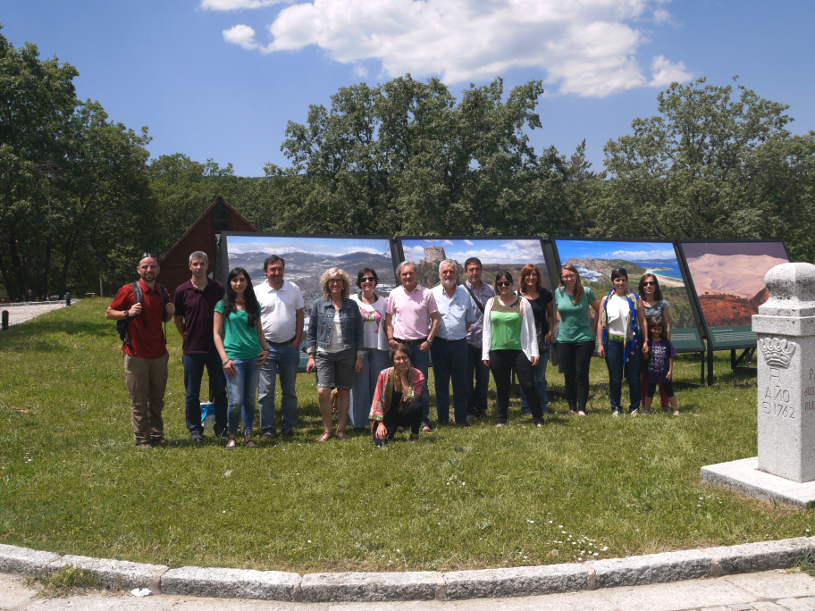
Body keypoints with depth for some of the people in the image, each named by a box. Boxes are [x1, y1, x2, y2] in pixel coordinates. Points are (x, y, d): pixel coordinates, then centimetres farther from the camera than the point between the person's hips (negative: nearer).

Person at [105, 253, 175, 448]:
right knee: (139, 401, 1)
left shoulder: (163, 292, 10)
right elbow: (108, 313, 0)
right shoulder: (129, 290, -6)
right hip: (136, 355, -5)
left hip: (159, 355, 5)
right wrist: (128, 313, -18)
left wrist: (170, 313, 1)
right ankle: (141, 439, 11)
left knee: (157, 399, 12)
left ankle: (156, 435, 22)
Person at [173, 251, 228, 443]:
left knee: (219, 391, 9)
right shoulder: (182, 291, -1)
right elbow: (177, 319, 9)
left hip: (215, 348, 1)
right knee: (192, 393, 7)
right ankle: (195, 430, 20)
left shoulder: (218, 288, 0)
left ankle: (221, 427, 21)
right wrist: (189, 337, 9)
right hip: (192, 350, 0)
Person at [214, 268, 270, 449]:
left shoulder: (254, 305, 12)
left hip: (254, 358, 4)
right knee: (236, 400, -7)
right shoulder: (223, 305, 1)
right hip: (234, 357, -4)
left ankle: (248, 436, 17)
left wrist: (265, 349, 3)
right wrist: (225, 359, -9)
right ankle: (232, 436, 12)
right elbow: (216, 334, -1)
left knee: (250, 399, 7)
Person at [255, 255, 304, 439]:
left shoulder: (293, 289, 6)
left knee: (289, 391, 10)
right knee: (266, 391, -1)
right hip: (267, 347, -2)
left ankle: (288, 427, 21)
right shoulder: (257, 291, -1)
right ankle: (268, 429, 9)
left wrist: (298, 340, 1)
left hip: (290, 346, 2)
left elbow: (300, 315, 10)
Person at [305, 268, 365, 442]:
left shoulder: (352, 305, 6)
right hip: (324, 354, -1)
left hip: (346, 354, 1)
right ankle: (328, 429, 4)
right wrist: (311, 356, 2)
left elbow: (358, 333, 8)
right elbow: (311, 332, 7)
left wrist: (359, 357, 3)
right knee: (322, 391, -12)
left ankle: (341, 429, 18)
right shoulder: (319, 304, 4)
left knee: (344, 392, 5)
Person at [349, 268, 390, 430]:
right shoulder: (352, 301, 5)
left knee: (378, 386, 3)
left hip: (379, 349, 2)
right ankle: (358, 423, 8)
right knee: (359, 387, -2)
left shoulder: (383, 302, 11)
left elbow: (388, 326, 13)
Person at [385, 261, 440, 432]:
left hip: (420, 345, -1)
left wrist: (428, 341, -7)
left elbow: (435, 319, 2)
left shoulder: (426, 294, 0)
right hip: (400, 345, 2)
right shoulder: (394, 294, 5)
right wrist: (390, 339, -1)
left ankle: (424, 421, 10)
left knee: (422, 385, 2)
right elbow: (388, 319, 11)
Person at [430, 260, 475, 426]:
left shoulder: (464, 294, 8)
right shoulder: (432, 294, 1)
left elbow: (470, 320, 16)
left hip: (459, 343, 2)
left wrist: (460, 332, 8)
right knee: (441, 383, 5)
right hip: (439, 343, -1)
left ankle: (461, 418, 15)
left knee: (461, 382, 5)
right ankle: (442, 419, 13)